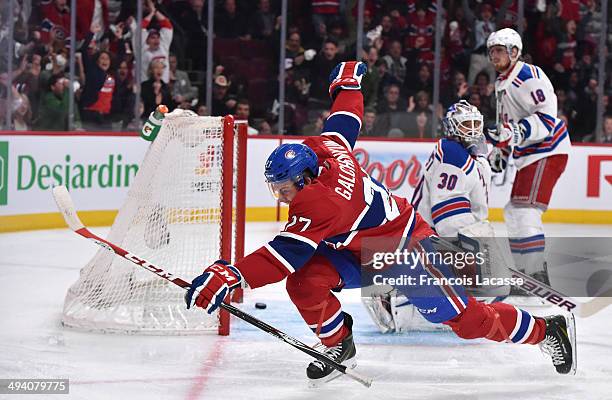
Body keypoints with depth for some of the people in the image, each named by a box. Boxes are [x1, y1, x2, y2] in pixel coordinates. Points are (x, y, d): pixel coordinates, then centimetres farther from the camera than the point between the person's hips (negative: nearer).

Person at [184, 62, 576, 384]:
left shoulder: (323, 202, -37)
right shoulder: (324, 148, -14)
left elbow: (286, 253, -45)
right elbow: (345, 119, 6)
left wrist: (230, 275, -54)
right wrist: (347, 82, 26)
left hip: (407, 248, -9)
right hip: (360, 251, 9)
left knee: (467, 318, -3)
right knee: (305, 281, -15)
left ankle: (548, 329, 17)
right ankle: (339, 344, 9)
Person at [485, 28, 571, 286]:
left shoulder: (529, 76, -16)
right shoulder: (501, 83, 17)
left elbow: (547, 117, -24)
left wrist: (518, 132, -34)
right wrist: (499, 152, 21)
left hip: (548, 151, -11)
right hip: (527, 156, 11)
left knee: (525, 211, -20)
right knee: (513, 213, 14)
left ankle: (538, 276, -21)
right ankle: (524, 272, 22)